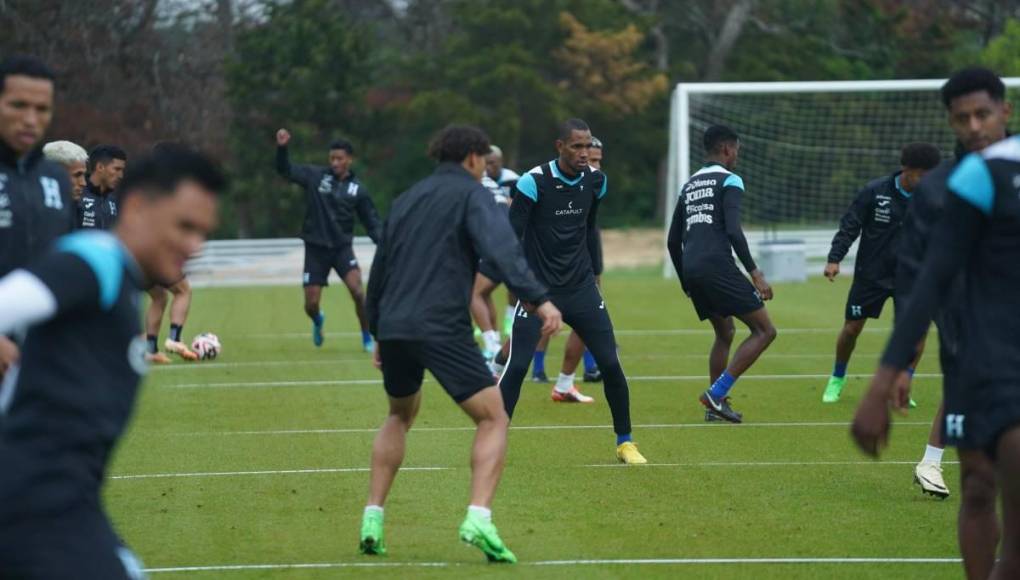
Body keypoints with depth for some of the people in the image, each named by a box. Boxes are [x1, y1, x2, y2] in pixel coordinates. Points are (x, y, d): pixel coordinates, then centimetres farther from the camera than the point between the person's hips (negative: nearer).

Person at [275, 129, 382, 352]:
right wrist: (281, 148, -23)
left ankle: (367, 338, -3)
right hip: (315, 248, 0)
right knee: (311, 305, -1)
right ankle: (318, 322, 38)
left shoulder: (357, 189, 1)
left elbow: (372, 221, 4)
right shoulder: (315, 176, -3)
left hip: (342, 247, 0)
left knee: (357, 291, -22)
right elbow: (285, 170, -5)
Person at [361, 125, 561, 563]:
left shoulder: (406, 200, 22)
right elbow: (501, 250, -17)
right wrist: (537, 299, -28)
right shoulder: (471, 195, 2)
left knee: (400, 416, 29)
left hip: (393, 326, 7)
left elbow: (379, 269, 28)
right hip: (441, 327, -7)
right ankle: (478, 518, -20)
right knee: (493, 418, -1)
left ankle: (373, 519, 21)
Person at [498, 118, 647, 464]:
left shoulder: (595, 181, 3)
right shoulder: (534, 182, -14)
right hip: (539, 289, -4)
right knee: (517, 366, -11)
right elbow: (512, 235, -11)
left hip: (581, 289, 4)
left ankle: (625, 442, 12)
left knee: (610, 363, -1)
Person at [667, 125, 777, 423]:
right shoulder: (729, 181, -1)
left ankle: (715, 404, 18)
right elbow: (733, 231, -15)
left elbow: (673, 241, 24)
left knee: (725, 333, 25)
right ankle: (716, 395, -11)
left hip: (691, 269, 8)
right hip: (717, 265, -8)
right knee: (764, 331, -3)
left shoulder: (689, 186, 22)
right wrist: (754, 273, -15)